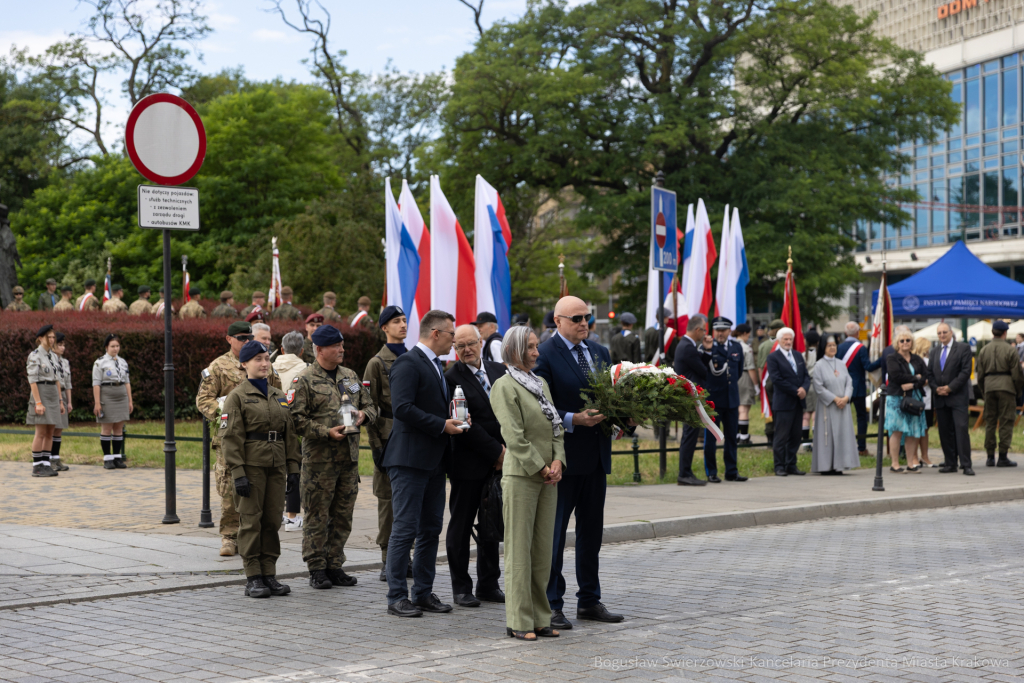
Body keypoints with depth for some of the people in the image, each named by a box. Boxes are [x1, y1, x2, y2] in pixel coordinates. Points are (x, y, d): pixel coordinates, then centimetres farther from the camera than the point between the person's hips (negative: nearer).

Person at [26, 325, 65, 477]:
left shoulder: (53, 356, 14)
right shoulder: (34, 356, -11)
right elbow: (32, 380, -15)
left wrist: (60, 401, 13)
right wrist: (38, 402, -21)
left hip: (53, 396, 8)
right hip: (40, 395, -8)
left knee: (50, 433, 6)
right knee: (41, 433, -8)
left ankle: (46, 465, 10)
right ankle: (36, 467, -3)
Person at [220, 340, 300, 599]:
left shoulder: (279, 396, 15)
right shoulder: (237, 396, -3)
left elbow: (290, 434, 15)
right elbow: (230, 437, -9)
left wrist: (293, 468, 8)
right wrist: (237, 473, -16)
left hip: (276, 466, 5)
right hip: (251, 466, -5)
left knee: (273, 520, 6)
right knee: (251, 521, -2)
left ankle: (269, 575, 13)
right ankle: (253, 579, 3)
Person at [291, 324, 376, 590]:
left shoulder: (350, 377, 15)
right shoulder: (305, 380, -4)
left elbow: (371, 406, 21)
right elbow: (298, 419, -10)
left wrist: (363, 414, -2)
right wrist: (326, 432, -18)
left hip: (349, 457, 6)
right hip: (319, 458, -6)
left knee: (343, 515, 9)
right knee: (317, 516, -1)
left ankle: (334, 565, 18)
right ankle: (317, 568, 6)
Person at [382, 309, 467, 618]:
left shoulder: (437, 366, 19)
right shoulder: (408, 363, -11)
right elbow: (402, 407, -22)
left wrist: (451, 422, 7)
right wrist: (441, 425, -18)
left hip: (434, 459, 9)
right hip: (410, 459, -9)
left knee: (431, 529, 11)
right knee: (405, 529, -6)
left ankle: (424, 592, 18)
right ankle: (397, 597, 0)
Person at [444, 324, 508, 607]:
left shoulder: (499, 371, 11)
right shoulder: (452, 378, -8)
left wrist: (506, 450, -2)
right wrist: (496, 451, -14)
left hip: (499, 463, 6)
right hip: (469, 464, -6)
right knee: (461, 526, 3)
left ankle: (488, 584, 20)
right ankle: (461, 587, 12)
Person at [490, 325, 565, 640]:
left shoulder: (541, 383, 16)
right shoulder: (504, 386, -8)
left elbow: (556, 427, 14)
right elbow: (515, 437, -14)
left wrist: (558, 461, -2)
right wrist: (541, 468, -13)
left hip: (548, 476, 7)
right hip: (520, 475, -7)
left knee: (543, 548, 9)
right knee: (519, 548, -3)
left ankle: (540, 617, 15)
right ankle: (518, 621, 2)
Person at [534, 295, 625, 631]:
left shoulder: (600, 352, 13)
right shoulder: (544, 355, -10)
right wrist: (573, 420, -23)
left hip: (596, 455, 7)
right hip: (562, 456, -7)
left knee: (592, 531, 14)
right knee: (553, 531, 0)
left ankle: (589, 601, 24)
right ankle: (551, 604, 7)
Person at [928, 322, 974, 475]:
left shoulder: (963, 348, 0)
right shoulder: (935, 351, 17)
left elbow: (966, 371, -8)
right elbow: (930, 373, 15)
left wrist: (950, 387, -13)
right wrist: (936, 388, -3)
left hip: (957, 396, -5)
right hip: (940, 398, 5)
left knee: (961, 429, -12)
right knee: (945, 432, 5)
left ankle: (966, 465, -11)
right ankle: (950, 464, 10)